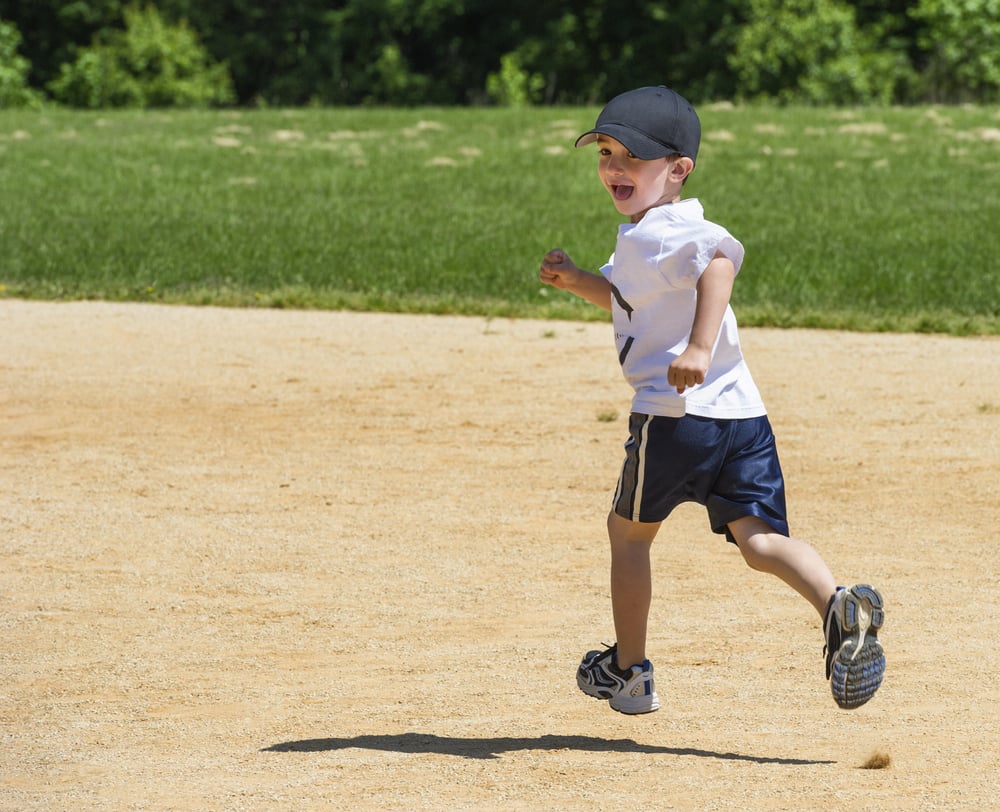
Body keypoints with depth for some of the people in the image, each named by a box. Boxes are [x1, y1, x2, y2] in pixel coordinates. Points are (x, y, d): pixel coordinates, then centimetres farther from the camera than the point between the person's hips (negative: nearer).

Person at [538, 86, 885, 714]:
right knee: (761, 539, -2)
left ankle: (628, 671, 25)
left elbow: (720, 256, -31)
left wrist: (699, 347, -37)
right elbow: (631, 300, 37)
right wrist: (575, 280, 22)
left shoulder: (659, 234, -11)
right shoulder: (641, 237, 20)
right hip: (744, 417, 8)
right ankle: (839, 606, -30)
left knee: (628, 533, 13)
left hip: (675, 414, -8)